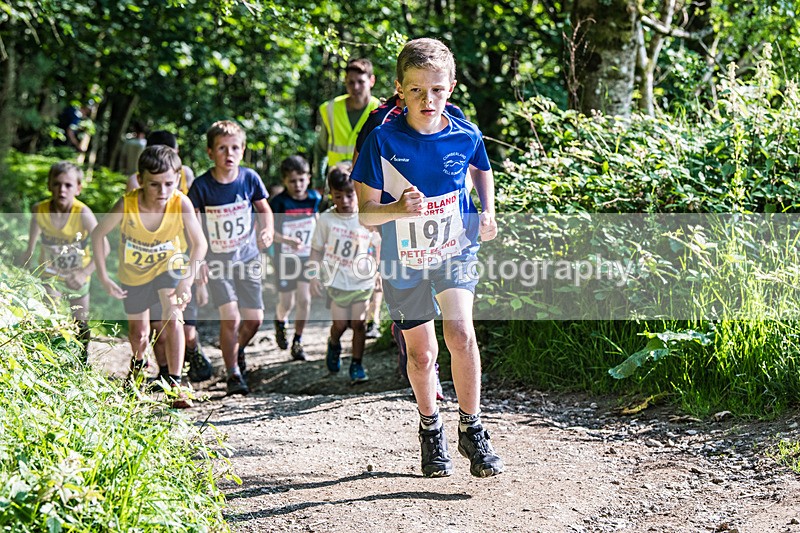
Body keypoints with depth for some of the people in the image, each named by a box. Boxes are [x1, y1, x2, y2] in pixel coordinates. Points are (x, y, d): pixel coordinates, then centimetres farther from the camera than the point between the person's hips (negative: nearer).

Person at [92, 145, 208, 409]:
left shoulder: (181, 204, -33)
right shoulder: (127, 205, -33)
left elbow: (199, 243, -23)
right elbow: (98, 234, -17)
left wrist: (187, 281, -33)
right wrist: (103, 277, -20)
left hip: (168, 265, -1)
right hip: (134, 273, 1)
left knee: (172, 319, -24)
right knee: (138, 333, 15)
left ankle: (175, 383, -13)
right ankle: (138, 363, 50)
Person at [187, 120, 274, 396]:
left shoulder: (249, 178, -7)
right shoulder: (201, 186, -12)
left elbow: (264, 209, 9)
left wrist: (267, 231, -11)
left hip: (247, 257, 3)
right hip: (217, 260, -3)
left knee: (254, 319, 5)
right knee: (230, 317, -13)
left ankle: (238, 349, 38)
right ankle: (233, 374, 4)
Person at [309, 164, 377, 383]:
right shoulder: (326, 219, -4)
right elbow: (317, 248, 4)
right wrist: (314, 275, -1)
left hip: (362, 282, 0)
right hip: (336, 282, 0)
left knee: (359, 324, 2)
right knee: (340, 324, 6)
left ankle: (357, 364, 16)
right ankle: (334, 344, 40)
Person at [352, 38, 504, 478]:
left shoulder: (465, 136, -9)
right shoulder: (384, 141, -17)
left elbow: (482, 170, 15)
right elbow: (365, 212, -14)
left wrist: (488, 212, -1)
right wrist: (399, 209, -34)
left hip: (455, 250, 0)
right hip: (403, 260, 0)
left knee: (460, 333, -21)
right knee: (421, 351, 11)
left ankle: (471, 429, -5)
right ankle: (430, 429, 36)